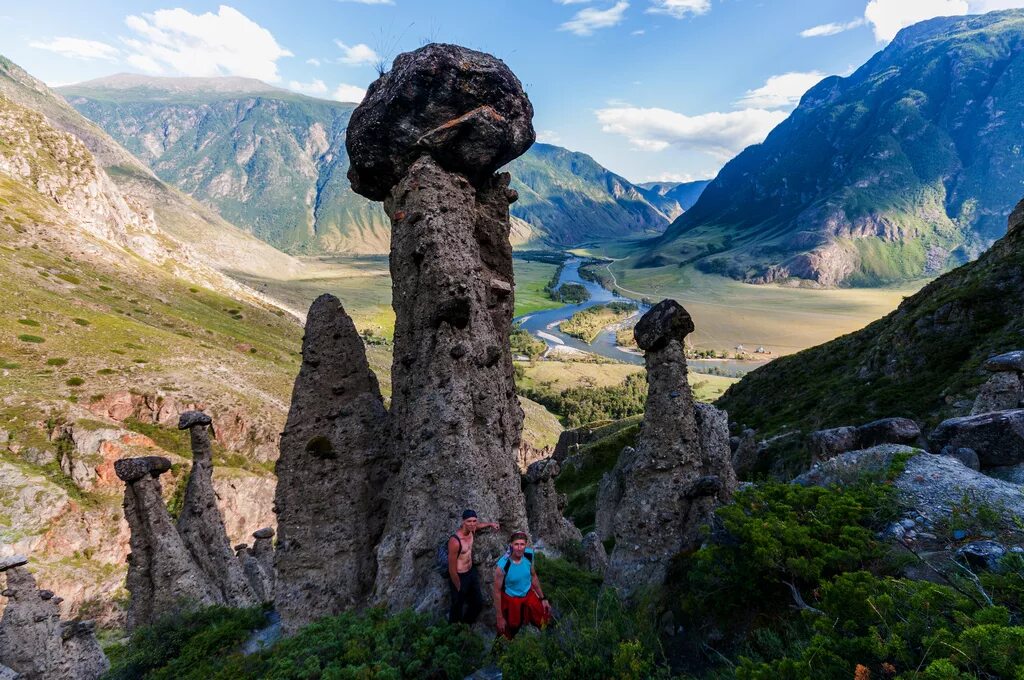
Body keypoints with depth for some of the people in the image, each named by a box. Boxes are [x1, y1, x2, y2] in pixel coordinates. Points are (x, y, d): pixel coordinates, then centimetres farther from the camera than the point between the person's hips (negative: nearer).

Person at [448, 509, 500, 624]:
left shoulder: (471, 530, -11)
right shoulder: (455, 541, -33)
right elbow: (452, 568, -24)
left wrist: (491, 524, 18)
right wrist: (458, 587, -14)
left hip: (472, 572, 7)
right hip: (459, 577, -7)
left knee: (478, 603, 20)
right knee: (457, 608, 15)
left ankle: (467, 624, 46)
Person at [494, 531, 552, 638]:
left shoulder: (529, 555, -19)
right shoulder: (503, 566, -32)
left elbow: (533, 576, 1)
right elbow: (497, 591, -18)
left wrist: (543, 598, 5)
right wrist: (500, 617, -12)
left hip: (528, 594, 4)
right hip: (510, 599, -4)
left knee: (545, 620, 9)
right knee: (512, 628, 16)